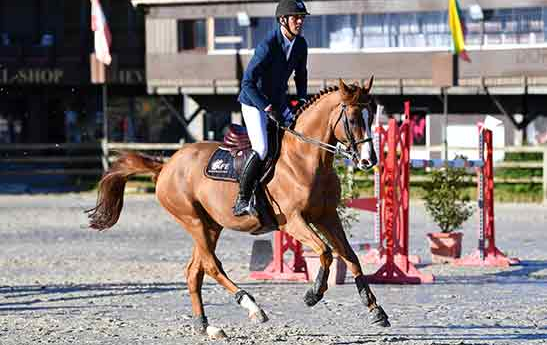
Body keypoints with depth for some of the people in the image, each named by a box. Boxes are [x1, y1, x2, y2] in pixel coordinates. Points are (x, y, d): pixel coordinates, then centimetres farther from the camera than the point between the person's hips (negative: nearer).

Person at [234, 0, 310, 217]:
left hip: (279, 102, 8)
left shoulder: (300, 45, -2)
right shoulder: (268, 45, -26)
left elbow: (300, 75, 17)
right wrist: (268, 109, -28)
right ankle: (242, 201, -17)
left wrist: (302, 102, 5)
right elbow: (247, 83, -27)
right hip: (254, 102, -8)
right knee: (261, 149, -24)